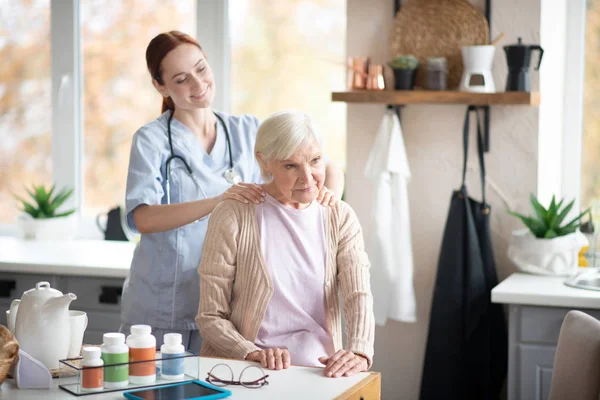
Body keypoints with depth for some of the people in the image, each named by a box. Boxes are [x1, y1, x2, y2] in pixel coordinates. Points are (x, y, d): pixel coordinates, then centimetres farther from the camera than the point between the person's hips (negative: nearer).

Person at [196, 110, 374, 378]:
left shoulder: (340, 218, 9)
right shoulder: (232, 217, -2)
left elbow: (358, 295, -6)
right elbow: (210, 317, -1)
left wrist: (360, 351, -26)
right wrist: (253, 354, -20)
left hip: (317, 367, 2)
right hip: (241, 372, -2)